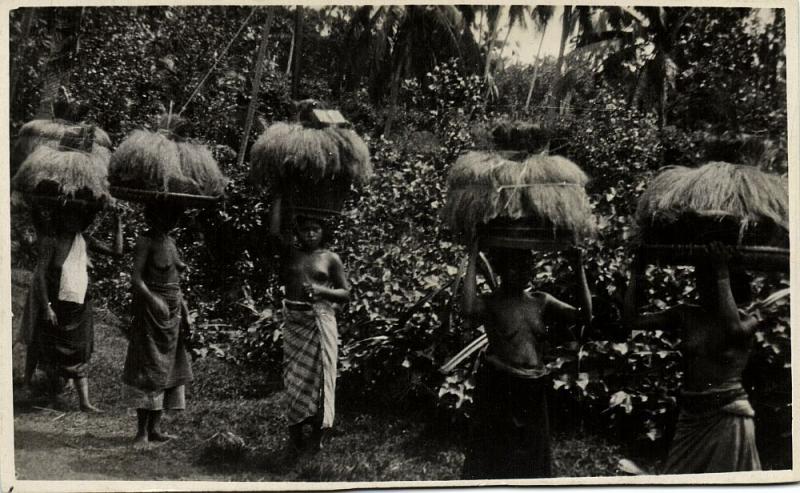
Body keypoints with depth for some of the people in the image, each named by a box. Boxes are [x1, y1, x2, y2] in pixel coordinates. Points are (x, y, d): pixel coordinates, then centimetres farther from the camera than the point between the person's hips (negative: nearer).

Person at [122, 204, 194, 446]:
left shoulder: (170, 241, 14)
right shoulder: (145, 240, -7)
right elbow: (135, 278, -16)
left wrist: (185, 314, 13)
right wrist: (152, 299, -32)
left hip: (173, 311, 7)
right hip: (150, 310, -7)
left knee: (168, 367, 7)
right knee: (148, 368, -6)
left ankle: (155, 428, 13)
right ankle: (142, 431, -1)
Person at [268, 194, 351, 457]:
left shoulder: (330, 258, 4)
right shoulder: (291, 252, 8)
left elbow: (346, 293, 3)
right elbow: (274, 230, -8)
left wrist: (321, 290, -14)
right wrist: (279, 196, -2)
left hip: (320, 320, -2)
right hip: (294, 320, 2)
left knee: (318, 376, 1)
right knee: (293, 377, 3)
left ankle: (316, 438, 12)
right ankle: (295, 438, 10)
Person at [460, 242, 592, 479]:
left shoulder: (541, 302, 6)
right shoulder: (490, 303, -7)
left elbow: (584, 315, -3)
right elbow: (469, 310, -32)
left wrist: (578, 269, -9)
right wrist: (472, 260, -26)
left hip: (533, 389, 5)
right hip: (498, 387, -4)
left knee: (531, 454, 16)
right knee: (493, 456, 4)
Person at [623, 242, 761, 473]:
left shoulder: (746, 321, -6)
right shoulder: (686, 315, 4)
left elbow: (733, 329, -32)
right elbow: (632, 320, 2)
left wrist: (722, 276, -27)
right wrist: (636, 276, -2)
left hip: (726, 417, -4)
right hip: (689, 417, 4)